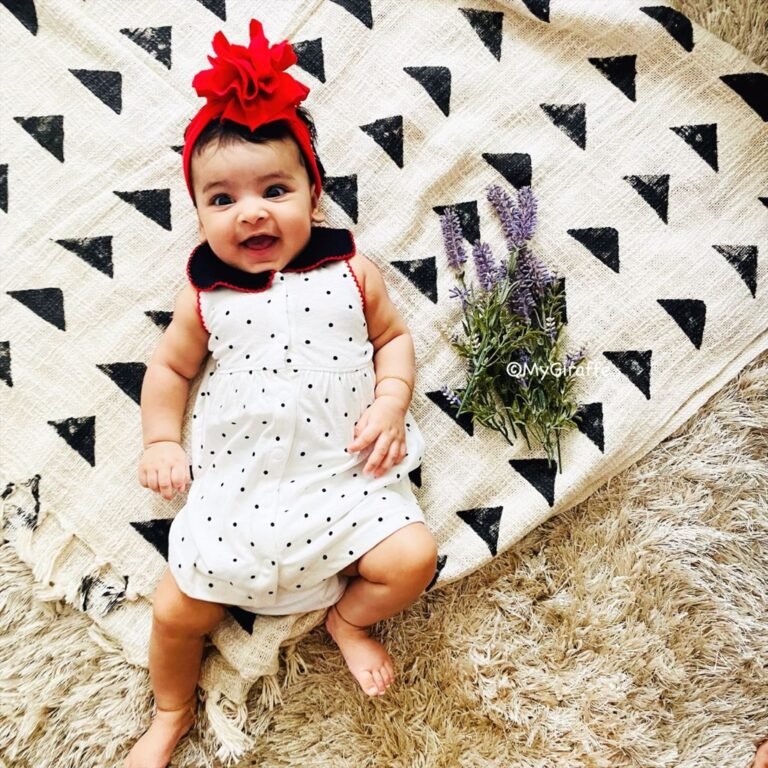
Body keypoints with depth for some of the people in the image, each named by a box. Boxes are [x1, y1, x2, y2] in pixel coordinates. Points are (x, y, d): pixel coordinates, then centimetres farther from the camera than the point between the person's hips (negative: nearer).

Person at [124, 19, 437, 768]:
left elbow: (393, 336, 6)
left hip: (346, 474, 0)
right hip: (238, 486, 1)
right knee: (177, 607, 2)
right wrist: (161, 442, 2)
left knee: (413, 558, -14)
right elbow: (170, 368, 10)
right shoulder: (205, 296, -3)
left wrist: (391, 403, -9)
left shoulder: (351, 271, -4)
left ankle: (346, 617, 20)